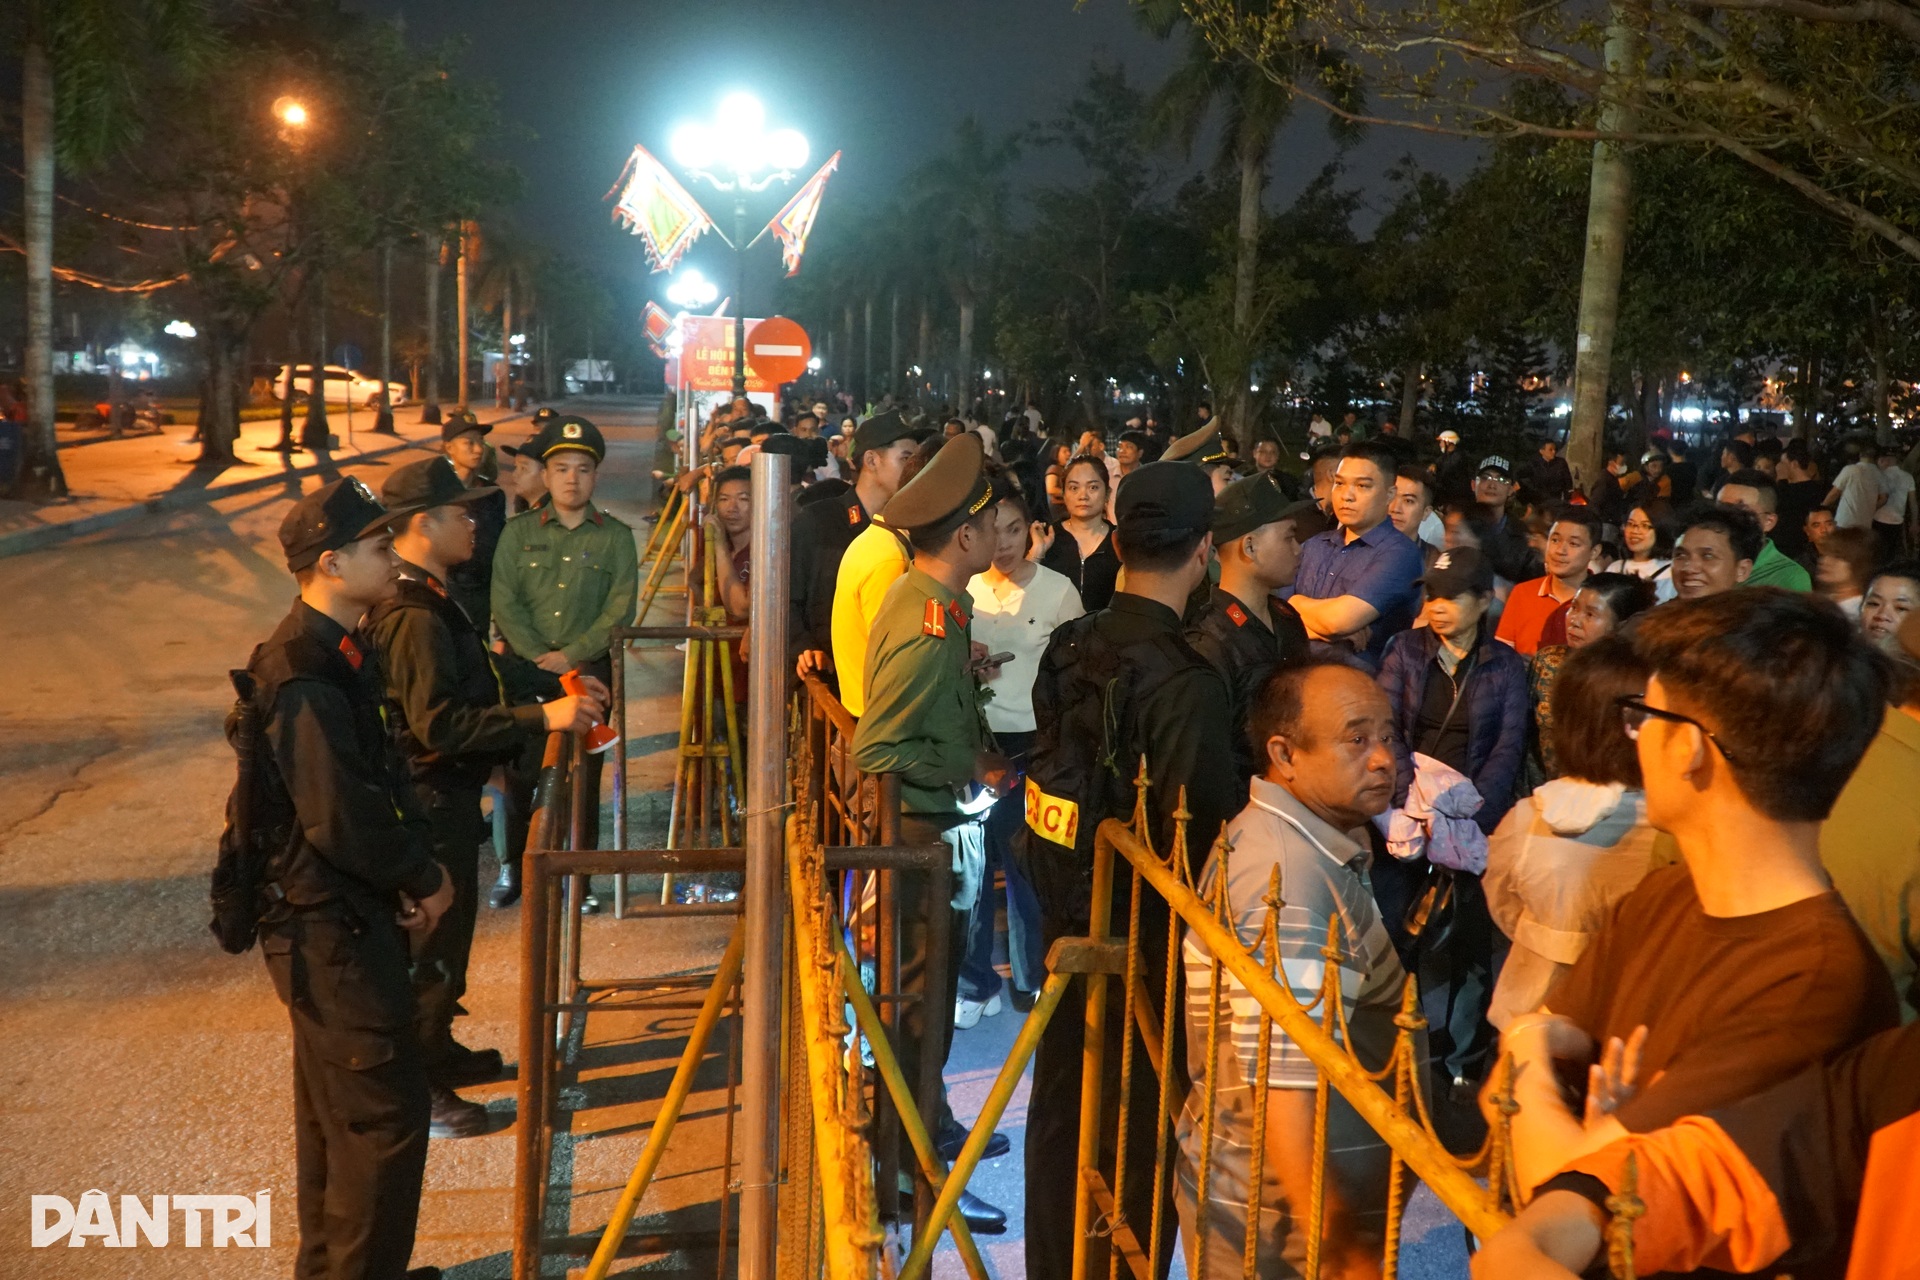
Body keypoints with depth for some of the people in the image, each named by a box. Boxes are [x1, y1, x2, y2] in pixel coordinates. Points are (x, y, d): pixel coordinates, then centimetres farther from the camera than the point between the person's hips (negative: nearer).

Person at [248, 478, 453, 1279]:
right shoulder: (304, 680, -24)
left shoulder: (339, 655, 9)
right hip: (330, 929, -10)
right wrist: (422, 879, -12)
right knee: (386, 1109, -4)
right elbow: (342, 821, -26)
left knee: (337, 1106, 20)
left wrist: (414, 865, 2)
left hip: (344, 918, 10)